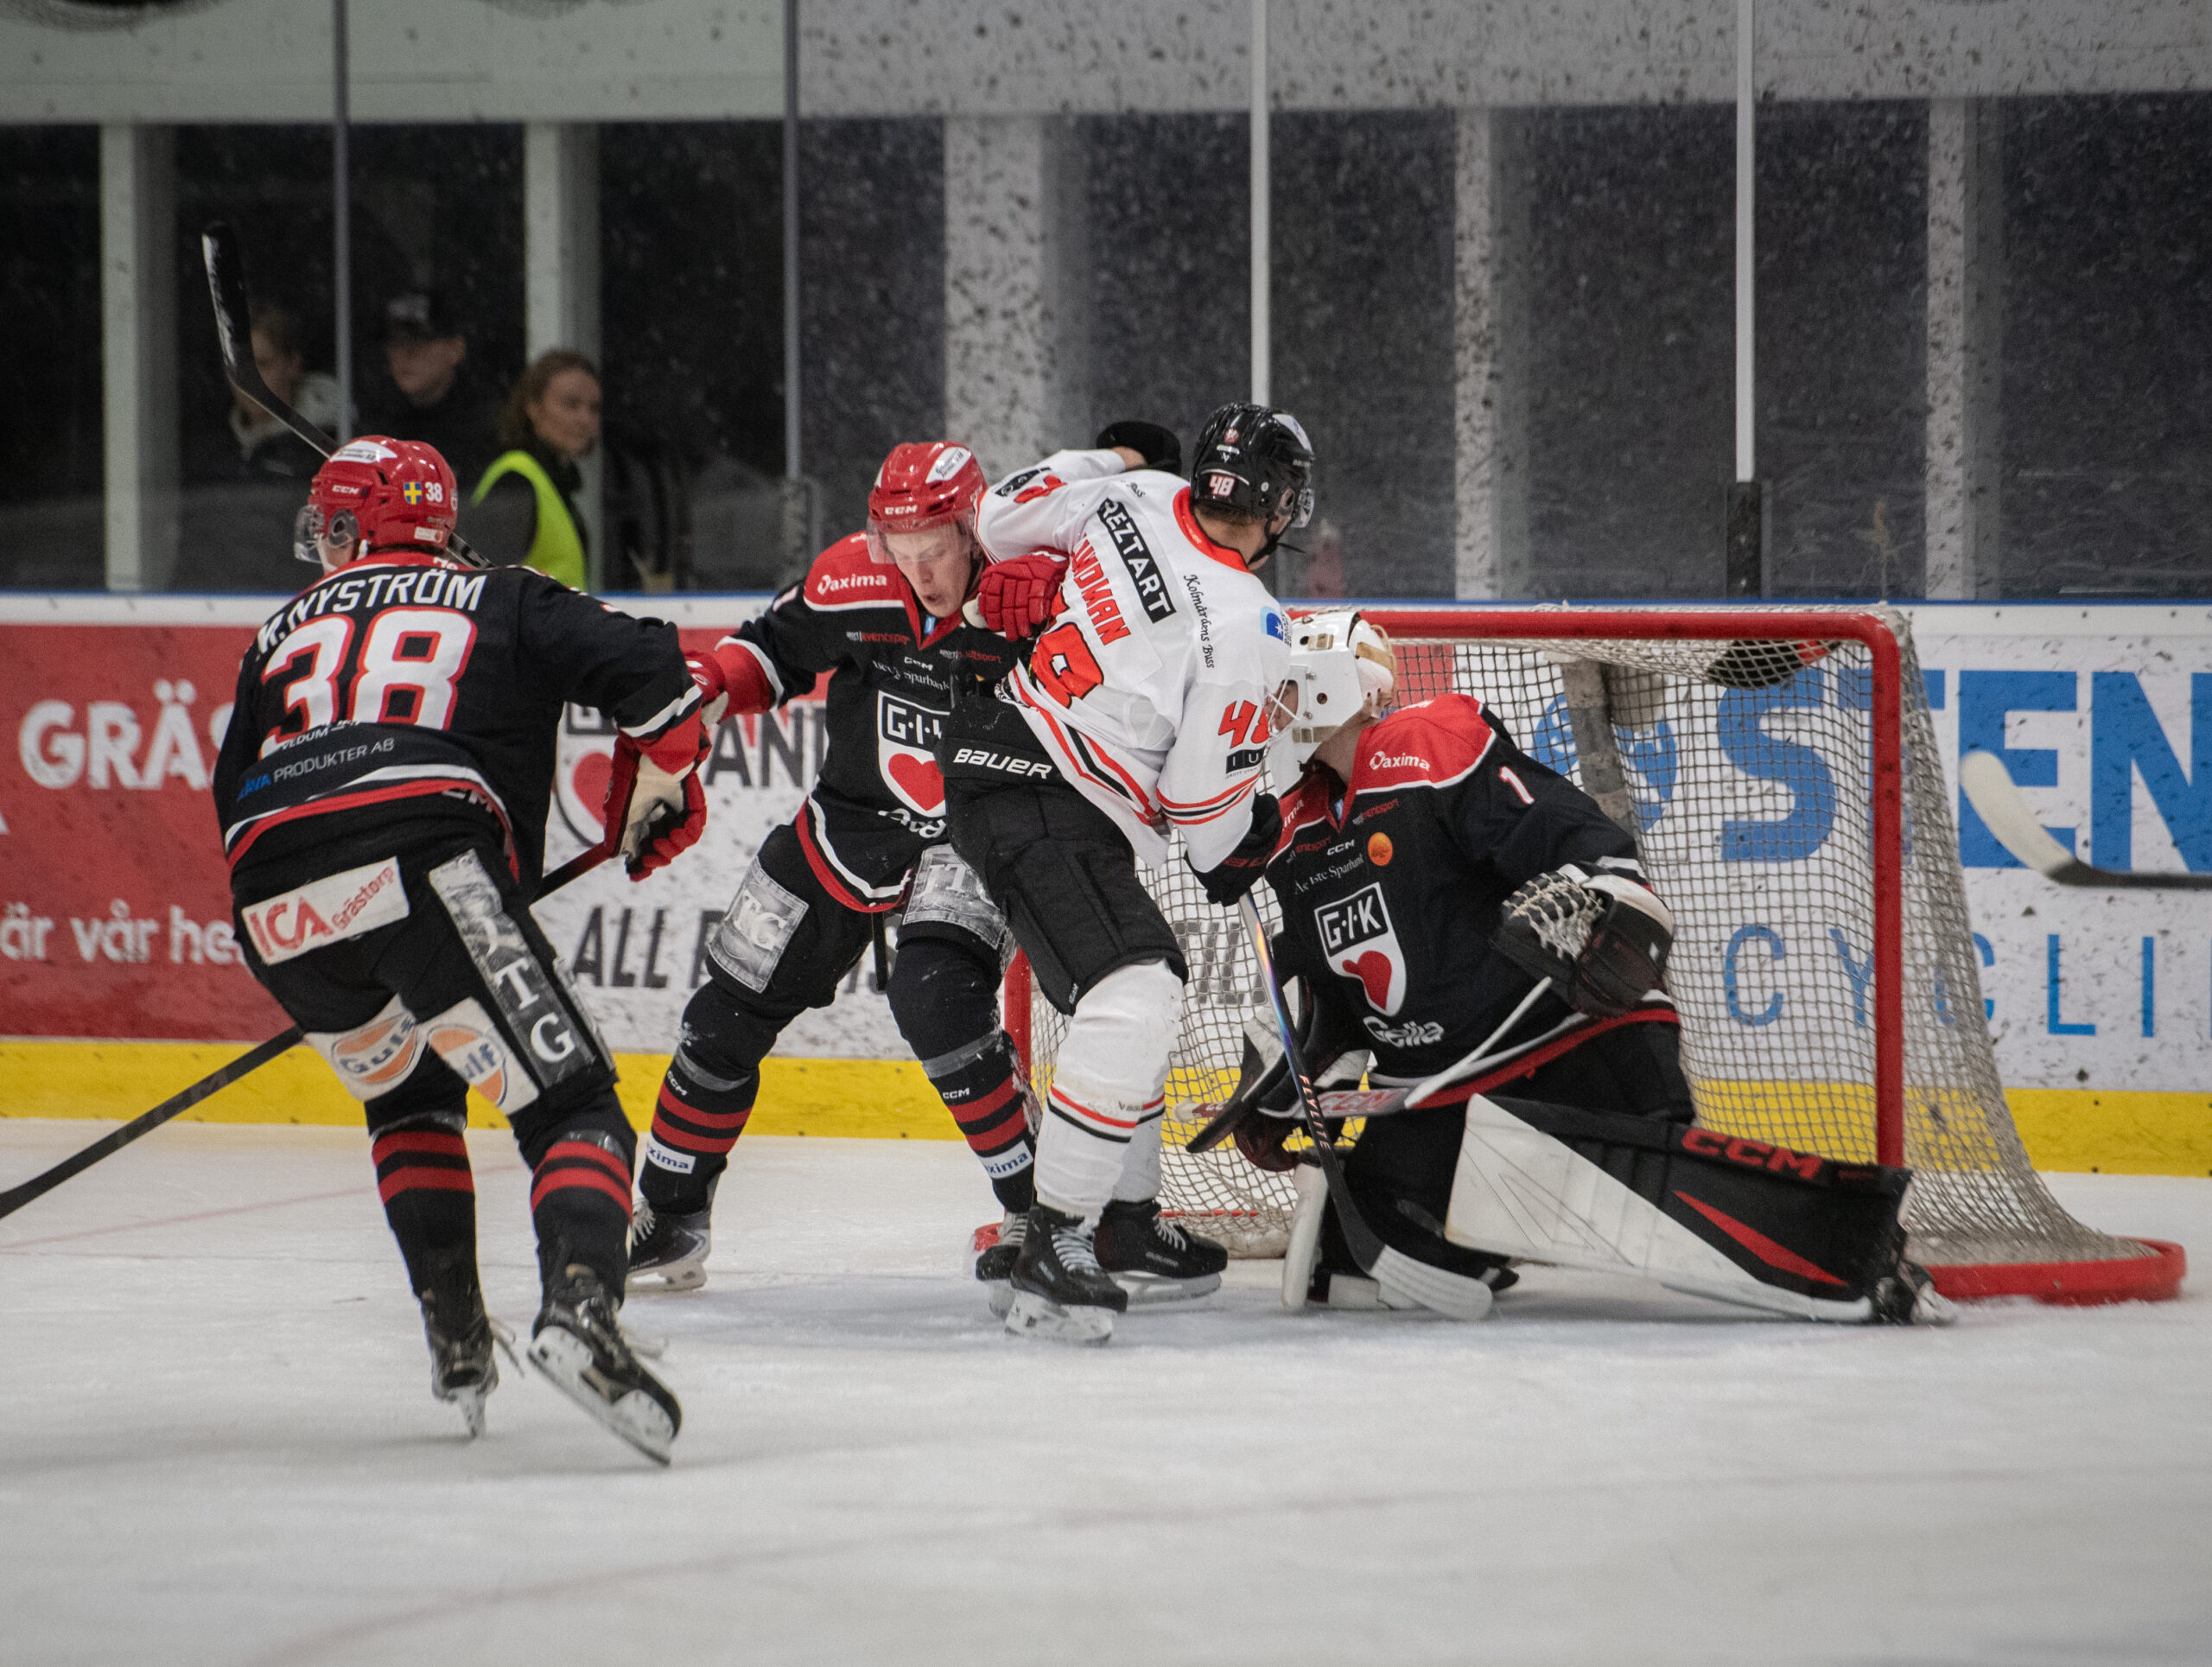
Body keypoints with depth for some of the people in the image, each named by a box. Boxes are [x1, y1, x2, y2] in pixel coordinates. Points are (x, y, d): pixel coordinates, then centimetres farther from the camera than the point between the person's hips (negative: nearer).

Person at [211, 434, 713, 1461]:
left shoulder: (286, 632, 33)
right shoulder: (497, 603, 23)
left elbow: (233, 799, 33)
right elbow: (646, 668, 9)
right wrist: (657, 796, 25)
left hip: (275, 907, 4)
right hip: (420, 861, -4)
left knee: (407, 1095, 30)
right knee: (570, 1107, -4)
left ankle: (454, 1343, 18)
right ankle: (578, 1312, -32)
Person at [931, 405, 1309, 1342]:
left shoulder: (1136, 495, -2)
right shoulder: (1244, 628, -20)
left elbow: (1003, 519, 15)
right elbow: (1206, 799, -13)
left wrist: (1111, 455, 26)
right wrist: (1237, 855, 8)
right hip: (1038, 806, -10)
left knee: (1144, 983, 23)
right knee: (1129, 1002, -21)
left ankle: (1125, 1211, 35)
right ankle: (1053, 1247, -25)